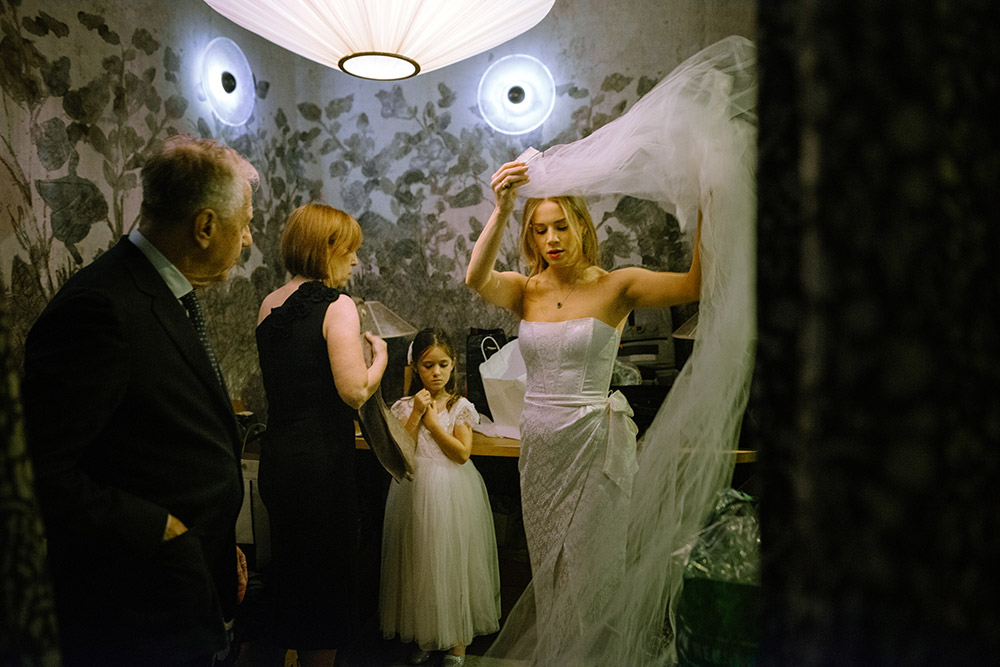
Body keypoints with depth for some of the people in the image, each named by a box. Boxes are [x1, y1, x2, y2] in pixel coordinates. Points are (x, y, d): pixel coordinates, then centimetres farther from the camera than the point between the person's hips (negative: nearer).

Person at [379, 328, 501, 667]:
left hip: (452, 492, -1)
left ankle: (457, 639, 21)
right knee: (419, 561, 8)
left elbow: (462, 453, -10)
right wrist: (416, 415, -14)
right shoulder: (405, 406, 1)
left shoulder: (460, 407, -2)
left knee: (453, 560, 4)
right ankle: (422, 635, 27)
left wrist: (432, 420, -13)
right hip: (416, 490, 1)